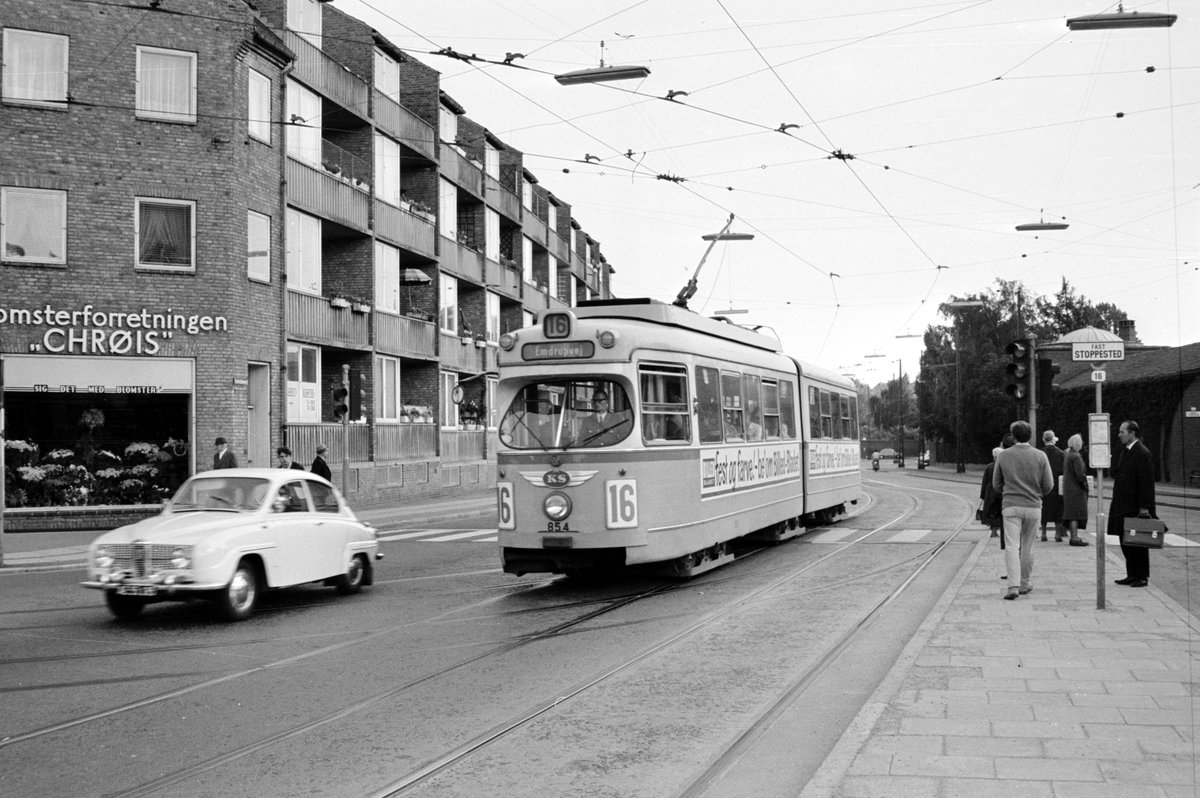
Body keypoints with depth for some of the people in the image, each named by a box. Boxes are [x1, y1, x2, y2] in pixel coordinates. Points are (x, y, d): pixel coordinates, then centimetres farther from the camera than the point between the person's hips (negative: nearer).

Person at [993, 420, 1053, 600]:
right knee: (1027, 547, 14)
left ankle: (1013, 586, -19)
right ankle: (1026, 583, 24)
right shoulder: (1040, 456, 0)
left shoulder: (1003, 455, 0)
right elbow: (1048, 485, 0)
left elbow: (996, 484, 6)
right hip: (1033, 506, 1)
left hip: (1011, 506, -1)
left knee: (1012, 546, -6)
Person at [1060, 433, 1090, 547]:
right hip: (1076, 489, -9)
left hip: (1068, 488, 9)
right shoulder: (1076, 456, -17)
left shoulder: (1067, 455, 12)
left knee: (1072, 513, 13)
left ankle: (1073, 536, 18)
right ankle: (1074, 538, -6)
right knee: (1076, 513, -7)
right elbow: (1080, 474, -22)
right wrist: (1084, 483, -5)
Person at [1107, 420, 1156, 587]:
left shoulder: (1142, 453, -14)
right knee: (1125, 542, 11)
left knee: (1138, 542, 0)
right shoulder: (1122, 451, 13)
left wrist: (1144, 507, -19)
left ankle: (1142, 577, 9)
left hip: (1136, 508, -8)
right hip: (1122, 506, 8)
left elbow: (1146, 482, -17)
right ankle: (1132, 574, 19)